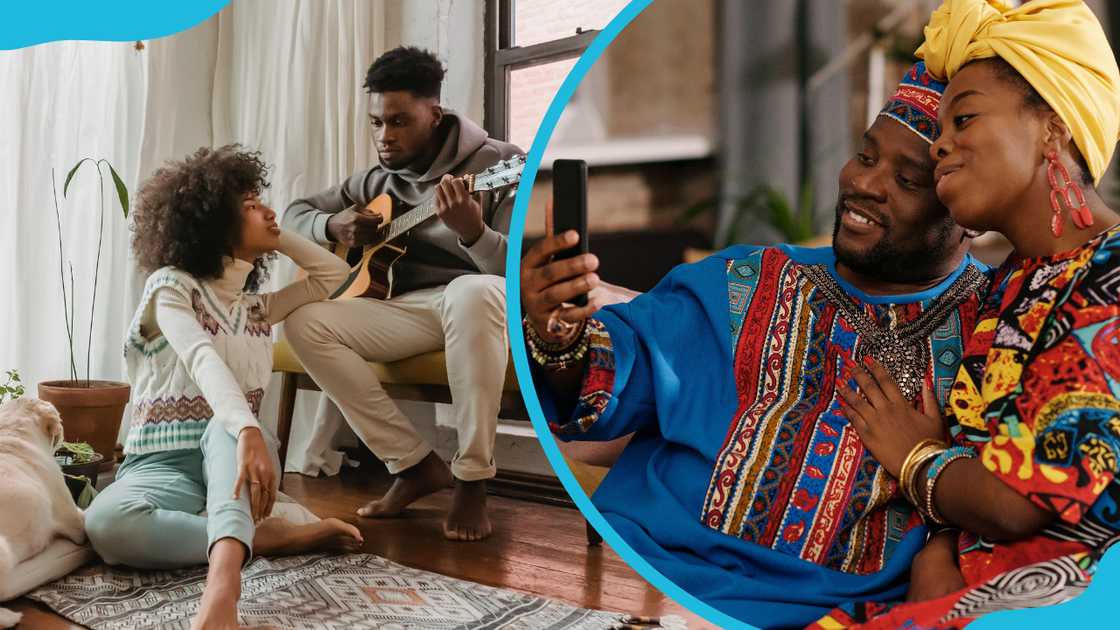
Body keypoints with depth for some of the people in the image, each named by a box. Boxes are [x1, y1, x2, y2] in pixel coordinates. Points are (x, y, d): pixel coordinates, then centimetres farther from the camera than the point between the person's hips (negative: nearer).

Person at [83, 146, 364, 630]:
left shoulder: (255, 305, 14)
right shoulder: (170, 285, -5)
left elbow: (334, 273, 21)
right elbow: (203, 361, -25)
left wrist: (275, 237, 14)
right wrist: (248, 432, -43)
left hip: (231, 456, 4)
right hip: (164, 464, -3)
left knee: (224, 426, -36)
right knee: (105, 523, -38)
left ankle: (224, 572, -56)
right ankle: (264, 537, -31)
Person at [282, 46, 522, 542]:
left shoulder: (502, 164, -8)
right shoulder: (378, 180, 10)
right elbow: (295, 212, 21)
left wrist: (472, 231, -37)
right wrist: (334, 226, -3)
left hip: (487, 304, -5)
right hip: (408, 310, 6)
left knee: (473, 292, -42)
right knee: (304, 322, -17)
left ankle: (472, 480, -26)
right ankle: (415, 464, -11)